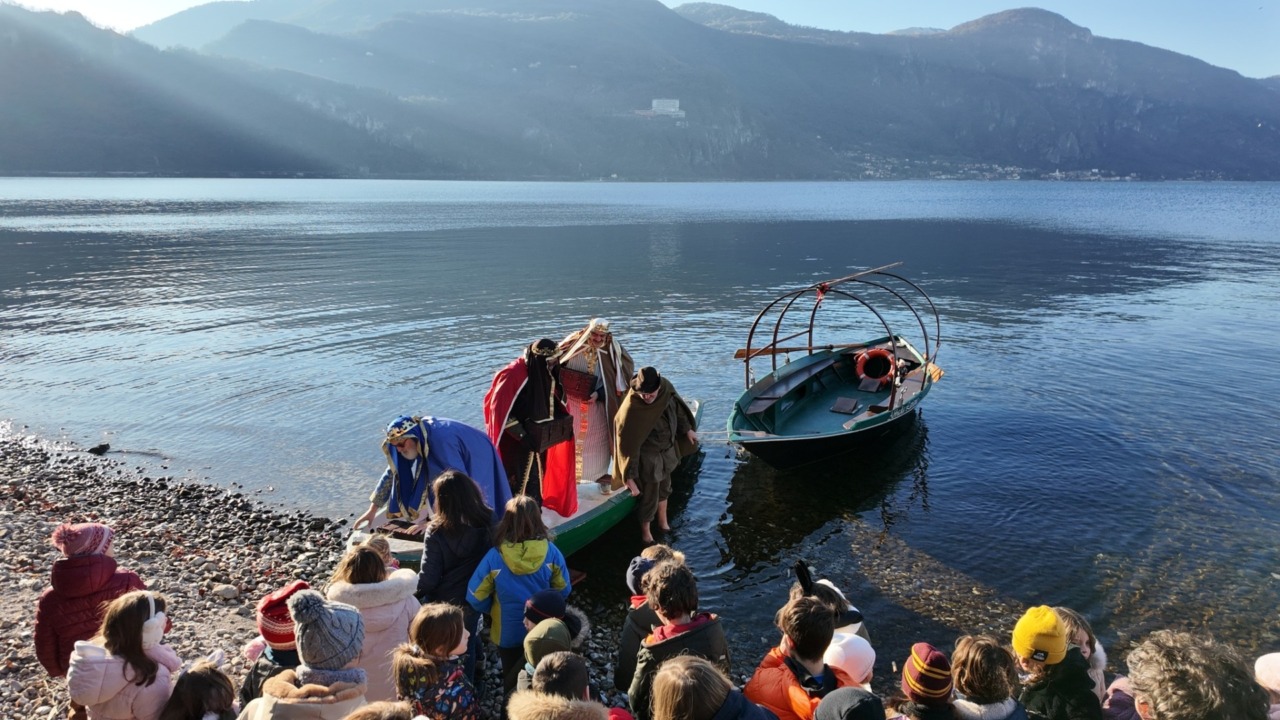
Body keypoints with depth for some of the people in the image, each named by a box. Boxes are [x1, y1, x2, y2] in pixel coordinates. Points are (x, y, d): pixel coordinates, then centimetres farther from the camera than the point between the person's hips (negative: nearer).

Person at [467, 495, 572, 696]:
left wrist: (493, 611, 7)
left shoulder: (495, 556, -23)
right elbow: (563, 589, -6)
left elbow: (475, 596, -14)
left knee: (512, 681, 23)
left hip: (507, 632, -1)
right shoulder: (550, 551, -19)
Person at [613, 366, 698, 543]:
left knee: (664, 488, 27)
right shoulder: (631, 409, -34)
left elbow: (677, 407, 4)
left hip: (668, 450, 6)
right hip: (648, 457, -6)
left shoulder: (666, 388, -18)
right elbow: (629, 444, -28)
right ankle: (646, 533, 35)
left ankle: (663, 522, 51)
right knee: (649, 497, 10)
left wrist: (687, 429, 16)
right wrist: (630, 476, -26)